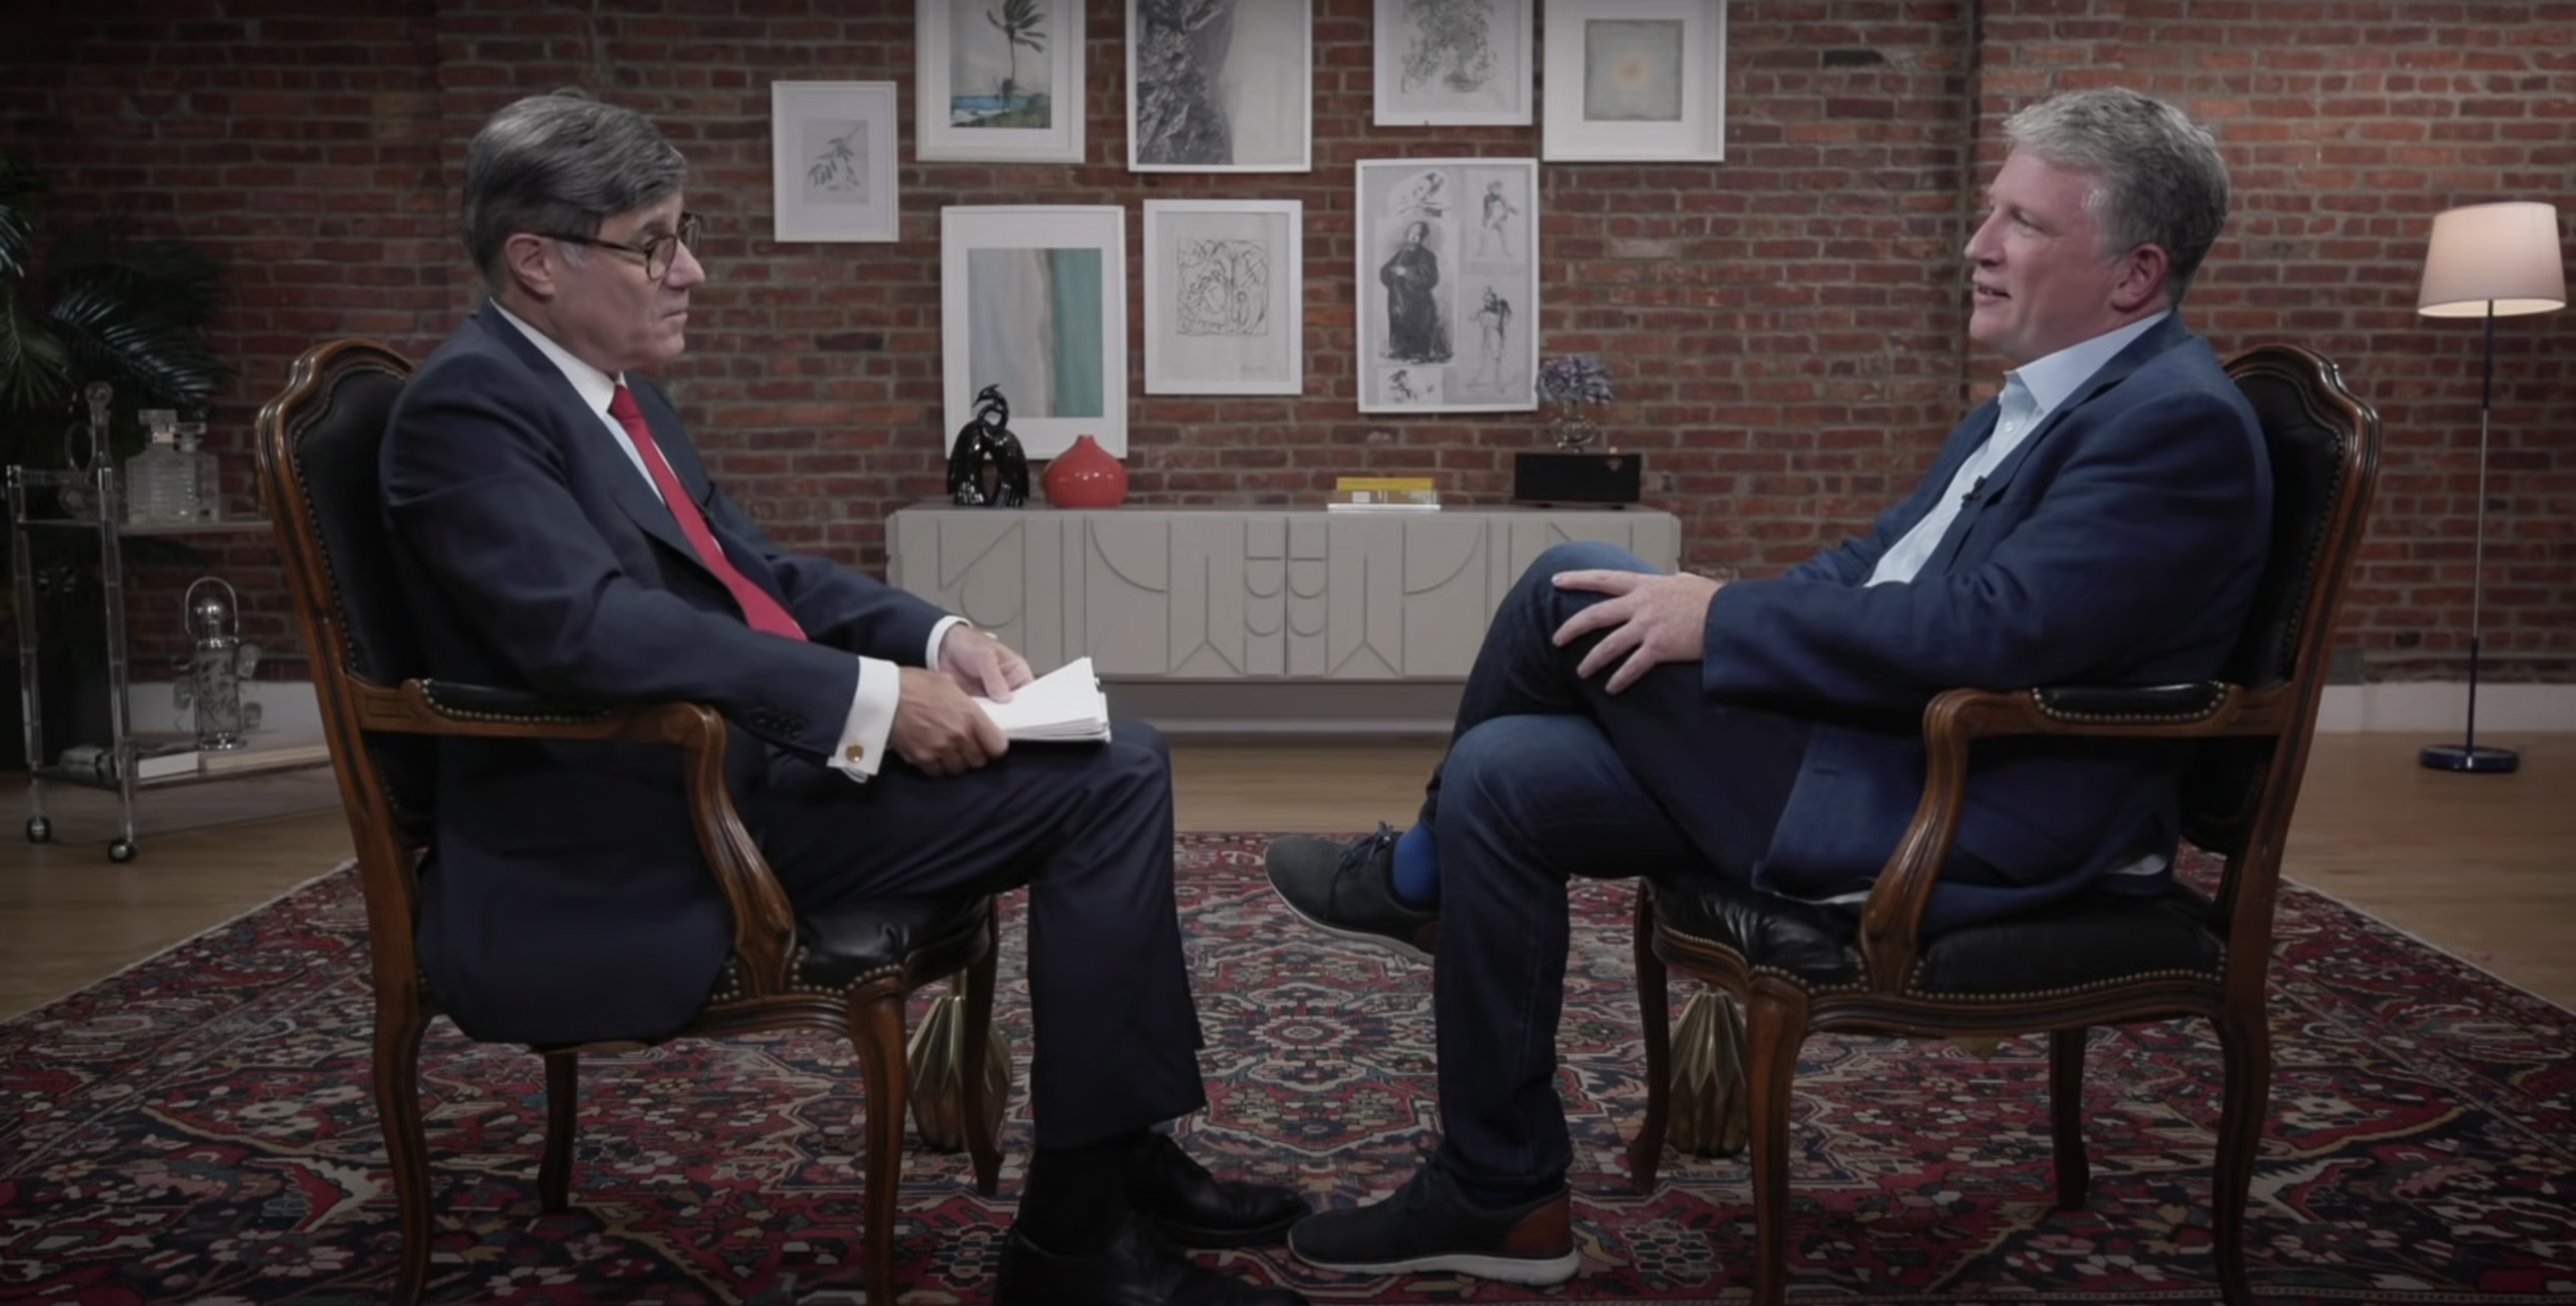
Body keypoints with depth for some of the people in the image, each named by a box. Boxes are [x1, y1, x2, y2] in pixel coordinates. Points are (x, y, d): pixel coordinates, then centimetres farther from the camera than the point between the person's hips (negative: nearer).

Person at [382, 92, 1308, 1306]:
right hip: (640, 842, -9)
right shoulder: (469, 403, -13)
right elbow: (594, 629, -27)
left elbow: (752, 567, 18)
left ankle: (1120, 1156, 8)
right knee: (1104, 782, -16)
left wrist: (936, 637, 2)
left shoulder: (610, 384, 15)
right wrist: (873, 698, -27)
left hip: (738, 762, 9)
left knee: (1117, 763, 2)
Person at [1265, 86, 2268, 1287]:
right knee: (1503, 777, -1)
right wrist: (1706, 615, 0)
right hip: (1899, 758, 10)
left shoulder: (2179, 420, -16)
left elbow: (1978, 633, -26)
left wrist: (1718, 620, -18)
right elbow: (1874, 566, 16)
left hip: (1975, 833, -10)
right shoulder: (2047, 397, 14)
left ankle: (1424, 873, 11)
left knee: (1575, 590, -13)